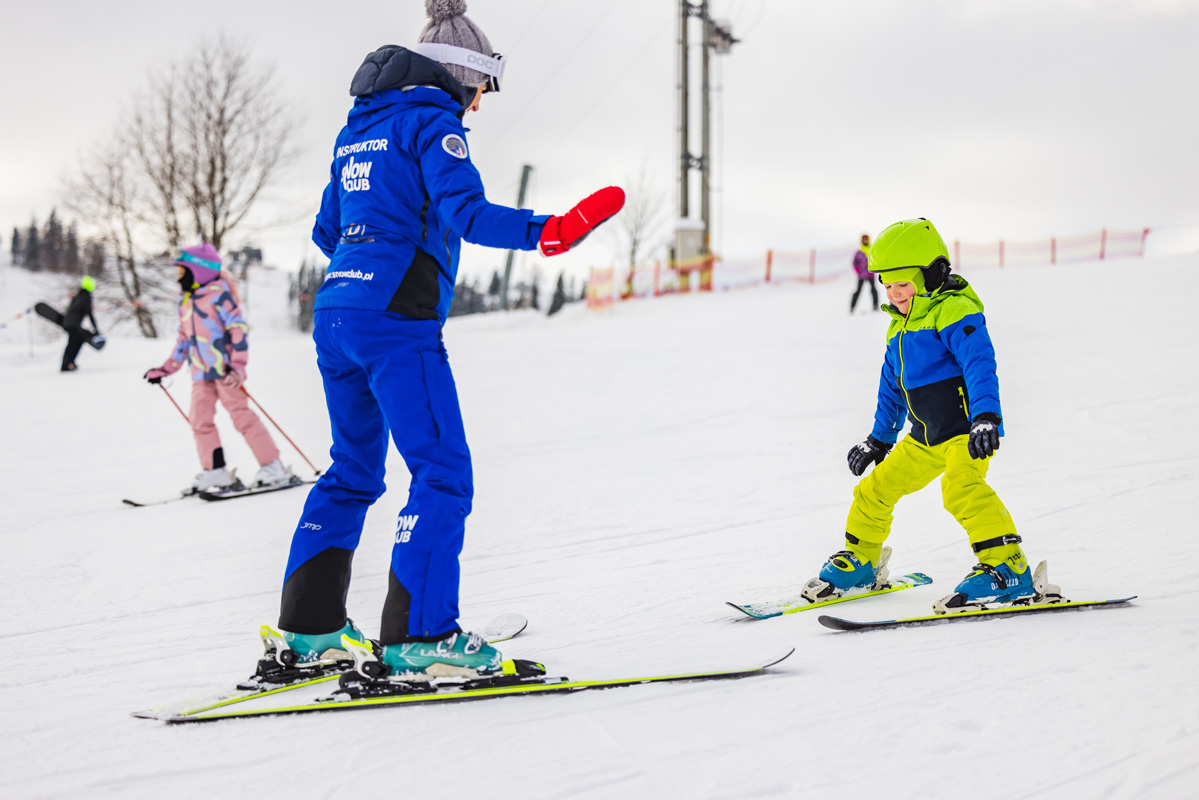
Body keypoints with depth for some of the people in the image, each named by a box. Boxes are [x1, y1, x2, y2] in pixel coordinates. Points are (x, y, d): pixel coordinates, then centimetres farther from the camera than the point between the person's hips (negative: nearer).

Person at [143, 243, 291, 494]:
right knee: (200, 419, 0)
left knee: (241, 414, -9)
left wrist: (238, 365, -19)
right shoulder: (185, 302, 17)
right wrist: (165, 370, 20)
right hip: (201, 372, 8)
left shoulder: (218, 293, -8)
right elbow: (183, 340, 24)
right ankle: (216, 471, 5)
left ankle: (273, 467, -6)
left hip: (224, 368, -8)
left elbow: (238, 327, -13)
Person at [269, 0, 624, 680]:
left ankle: (308, 628, 20)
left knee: (354, 471, 18)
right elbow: (465, 210, -20)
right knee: (443, 475, -6)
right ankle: (418, 636, -10)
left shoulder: (359, 129, 21)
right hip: (396, 322, -9)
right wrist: (548, 231, -28)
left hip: (335, 312, 9)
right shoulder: (431, 119, -3)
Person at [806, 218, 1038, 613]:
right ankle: (859, 562, 34)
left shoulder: (955, 312, -13)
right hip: (926, 438, 9)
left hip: (965, 428, -9)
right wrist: (878, 440, 29)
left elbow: (979, 364, -24)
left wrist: (986, 417, -37)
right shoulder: (899, 327, 15)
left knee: (961, 486, -33)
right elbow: (892, 387, 26)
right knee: (875, 489, 13)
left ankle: (1007, 568, -33)